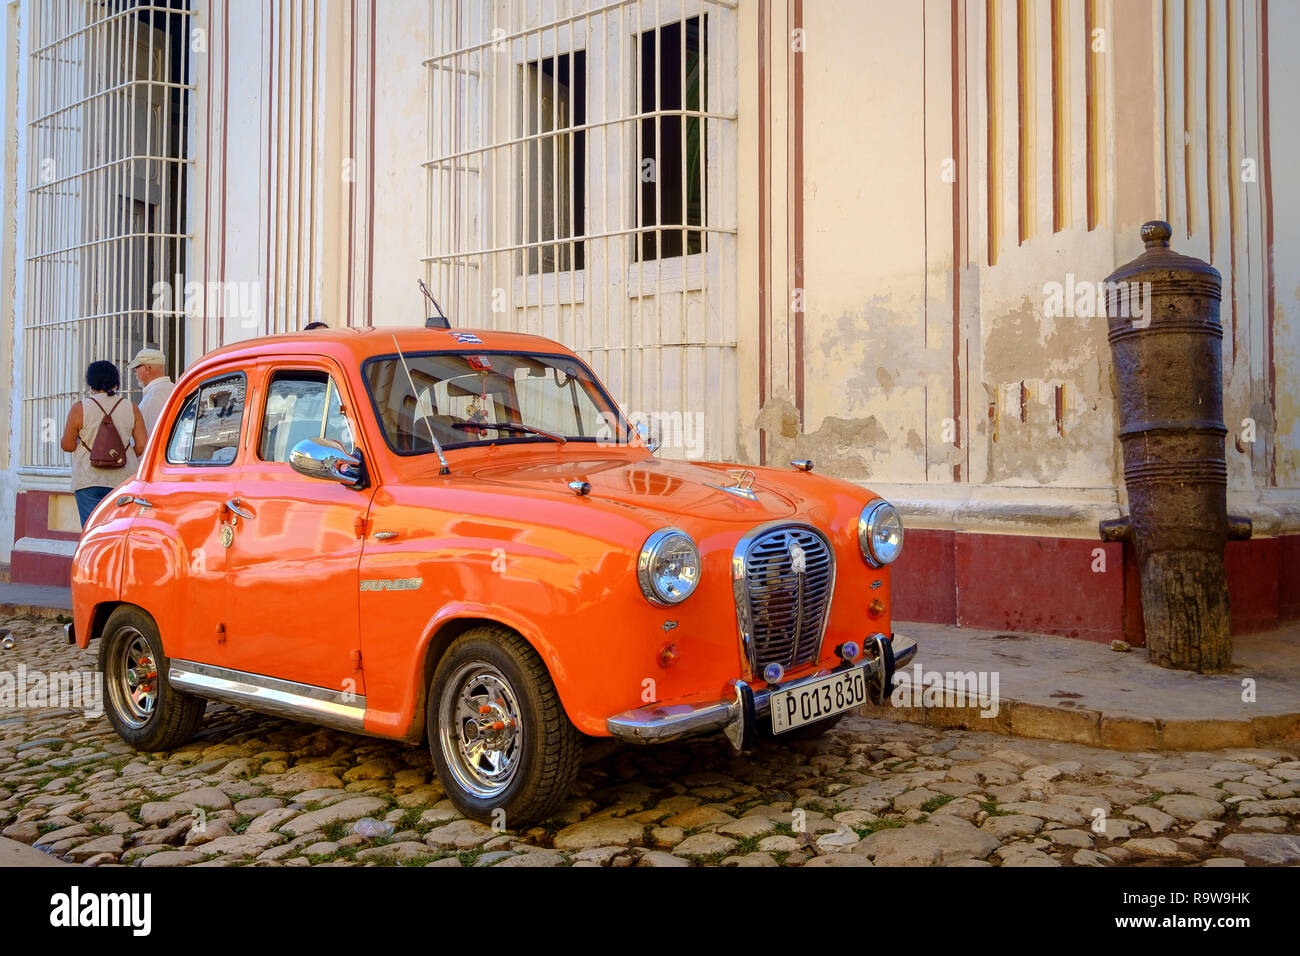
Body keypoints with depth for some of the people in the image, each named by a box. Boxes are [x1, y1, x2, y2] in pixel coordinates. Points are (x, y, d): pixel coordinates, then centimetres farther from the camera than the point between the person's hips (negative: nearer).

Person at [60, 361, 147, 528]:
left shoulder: (79, 409, -3)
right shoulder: (131, 409, 3)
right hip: (123, 479, 2)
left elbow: (67, 445, -2)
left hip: (89, 480, -2)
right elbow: (141, 446, 0)